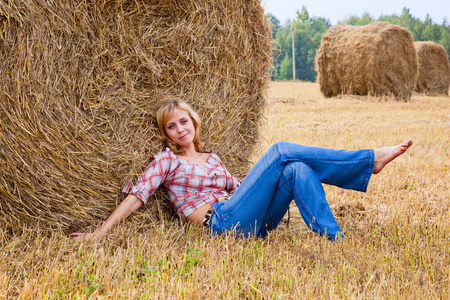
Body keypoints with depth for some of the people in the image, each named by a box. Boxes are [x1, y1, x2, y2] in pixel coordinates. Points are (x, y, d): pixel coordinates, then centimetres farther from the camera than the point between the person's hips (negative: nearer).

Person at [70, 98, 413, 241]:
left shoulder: (212, 158, 26)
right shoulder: (166, 161, 8)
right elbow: (136, 197, 0)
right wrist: (98, 234, -9)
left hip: (253, 224, 6)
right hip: (225, 221, -6)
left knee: (298, 170, -18)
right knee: (281, 150, -14)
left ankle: (335, 240, -21)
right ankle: (370, 159, -15)